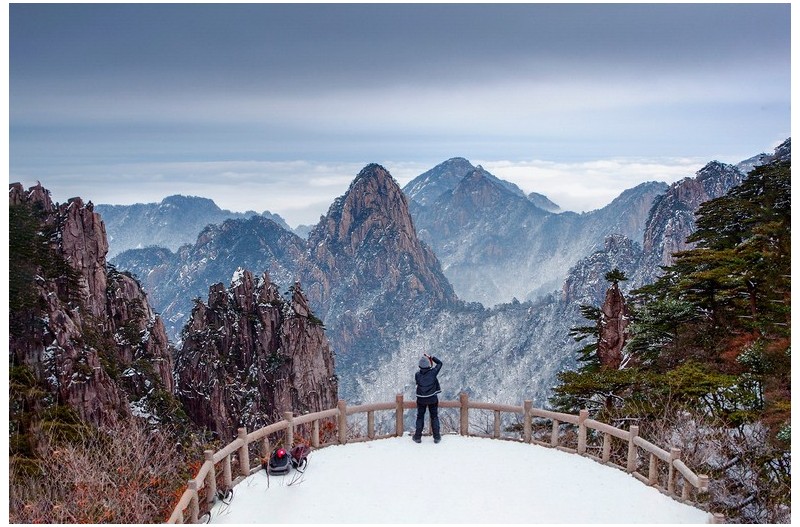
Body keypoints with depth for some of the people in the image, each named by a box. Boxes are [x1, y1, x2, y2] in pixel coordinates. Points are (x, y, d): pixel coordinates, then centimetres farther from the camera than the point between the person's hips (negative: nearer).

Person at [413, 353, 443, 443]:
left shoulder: (417, 375, -14)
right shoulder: (433, 372, -16)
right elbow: (440, 363, -1)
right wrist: (431, 357, -1)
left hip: (421, 399, 1)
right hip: (432, 399, -1)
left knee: (420, 417, 15)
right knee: (434, 417, 14)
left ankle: (418, 437, 20)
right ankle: (436, 437, 19)